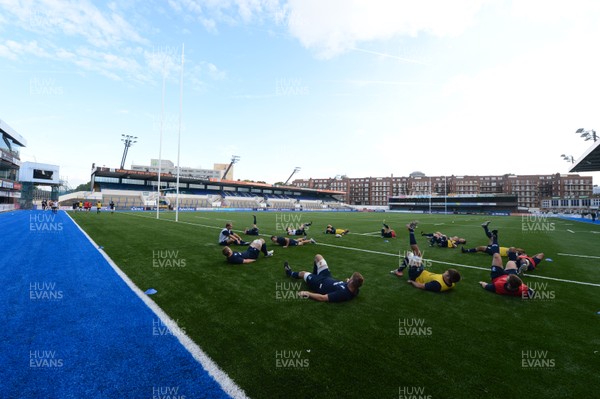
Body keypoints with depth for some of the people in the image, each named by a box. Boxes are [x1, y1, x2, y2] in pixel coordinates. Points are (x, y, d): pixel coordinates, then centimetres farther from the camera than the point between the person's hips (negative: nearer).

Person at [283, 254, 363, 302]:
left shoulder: (342, 293, -43)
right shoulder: (355, 290, -21)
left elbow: (323, 298, -41)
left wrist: (308, 294, -34)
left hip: (319, 283, -6)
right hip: (329, 278, 6)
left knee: (302, 273, 19)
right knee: (318, 256, 13)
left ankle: (290, 273, 56)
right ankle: (315, 274, 44)